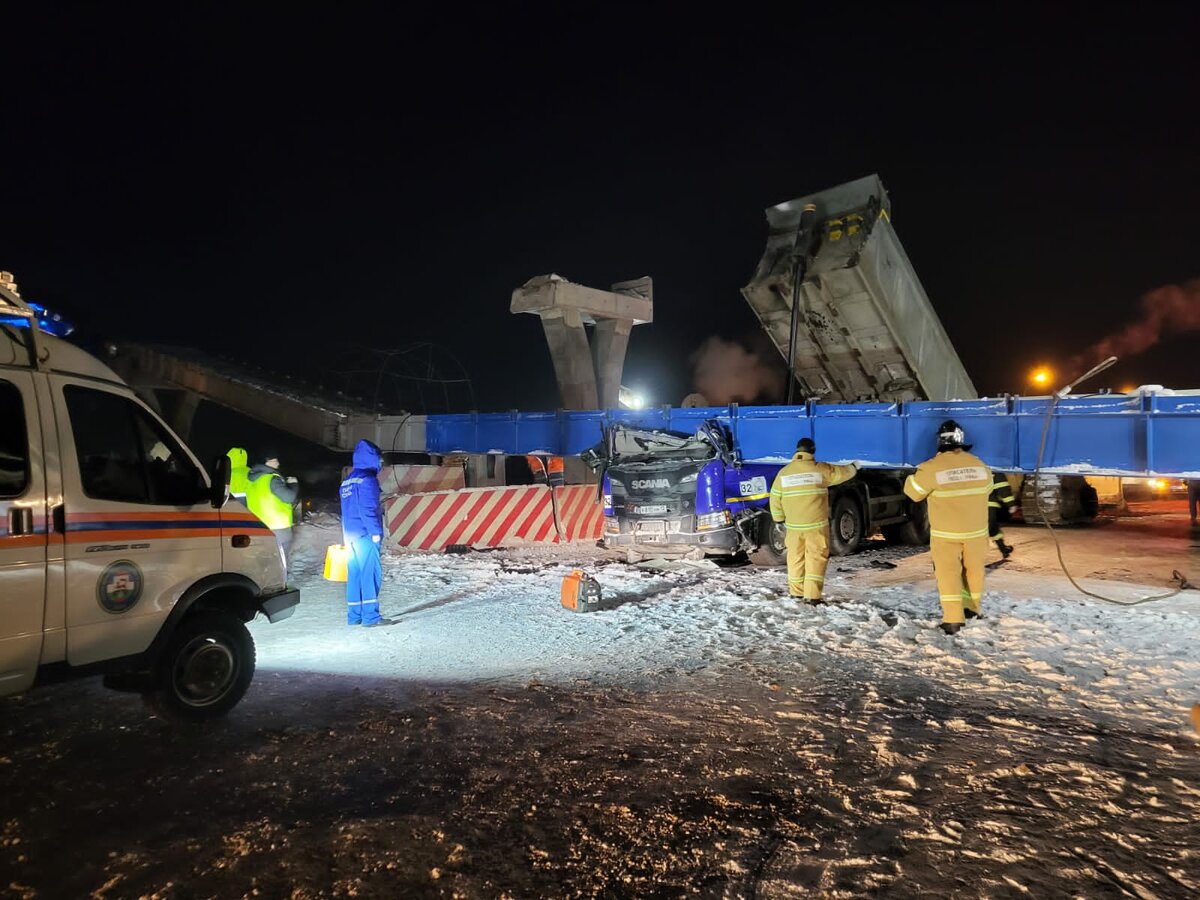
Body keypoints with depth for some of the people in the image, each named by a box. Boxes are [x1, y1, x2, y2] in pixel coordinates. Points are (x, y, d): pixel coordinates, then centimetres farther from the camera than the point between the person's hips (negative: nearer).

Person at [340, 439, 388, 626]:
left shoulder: (347, 481, 18)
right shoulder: (367, 479, -10)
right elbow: (368, 508, -18)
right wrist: (375, 531, -17)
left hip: (350, 535, 9)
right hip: (365, 535, -9)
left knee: (354, 574, 9)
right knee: (370, 573, -7)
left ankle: (354, 615, 11)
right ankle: (371, 616, -8)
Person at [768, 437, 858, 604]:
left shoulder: (784, 472, 2)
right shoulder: (820, 469, -5)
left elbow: (775, 499, 5)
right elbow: (841, 473, 11)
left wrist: (779, 519, 17)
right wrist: (853, 467, 32)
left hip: (793, 525, 3)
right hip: (817, 524, -3)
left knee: (795, 558, 13)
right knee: (816, 558, 0)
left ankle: (796, 592, 22)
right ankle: (813, 595, -6)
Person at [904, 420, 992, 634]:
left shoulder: (933, 467, -18)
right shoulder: (980, 466, -2)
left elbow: (913, 491, -6)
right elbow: (986, 490, 16)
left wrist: (923, 472, 9)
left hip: (945, 533, -4)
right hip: (976, 531, 4)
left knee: (948, 573, 3)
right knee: (973, 569, 20)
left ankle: (953, 619, -3)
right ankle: (972, 607, 37)